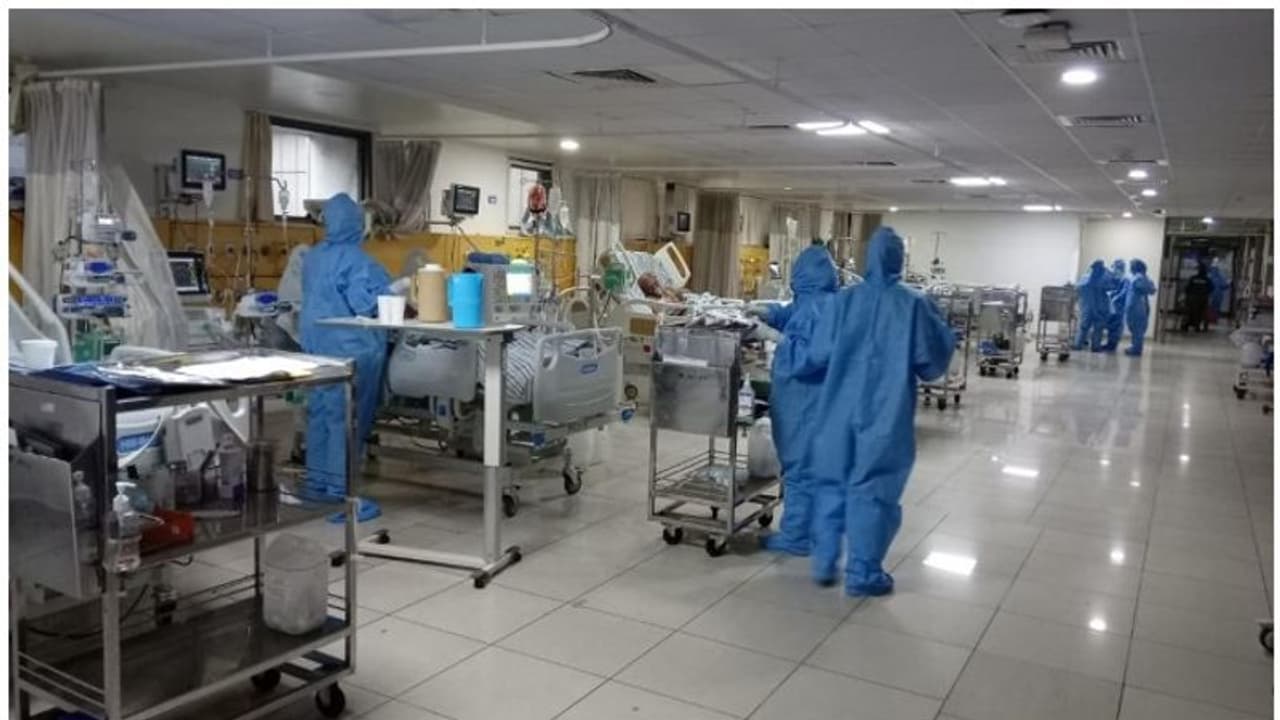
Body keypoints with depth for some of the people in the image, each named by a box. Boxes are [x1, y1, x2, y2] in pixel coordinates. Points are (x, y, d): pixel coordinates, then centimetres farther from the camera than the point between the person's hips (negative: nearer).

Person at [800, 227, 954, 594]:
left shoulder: (844, 300, -3)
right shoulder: (915, 305, -7)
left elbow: (817, 356, -2)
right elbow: (931, 363, -1)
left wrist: (798, 363, 20)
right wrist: (942, 329, 17)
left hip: (841, 409, 2)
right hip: (887, 414, -2)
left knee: (832, 483, 15)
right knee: (872, 489, 7)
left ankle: (824, 563, 22)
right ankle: (863, 573, 14)